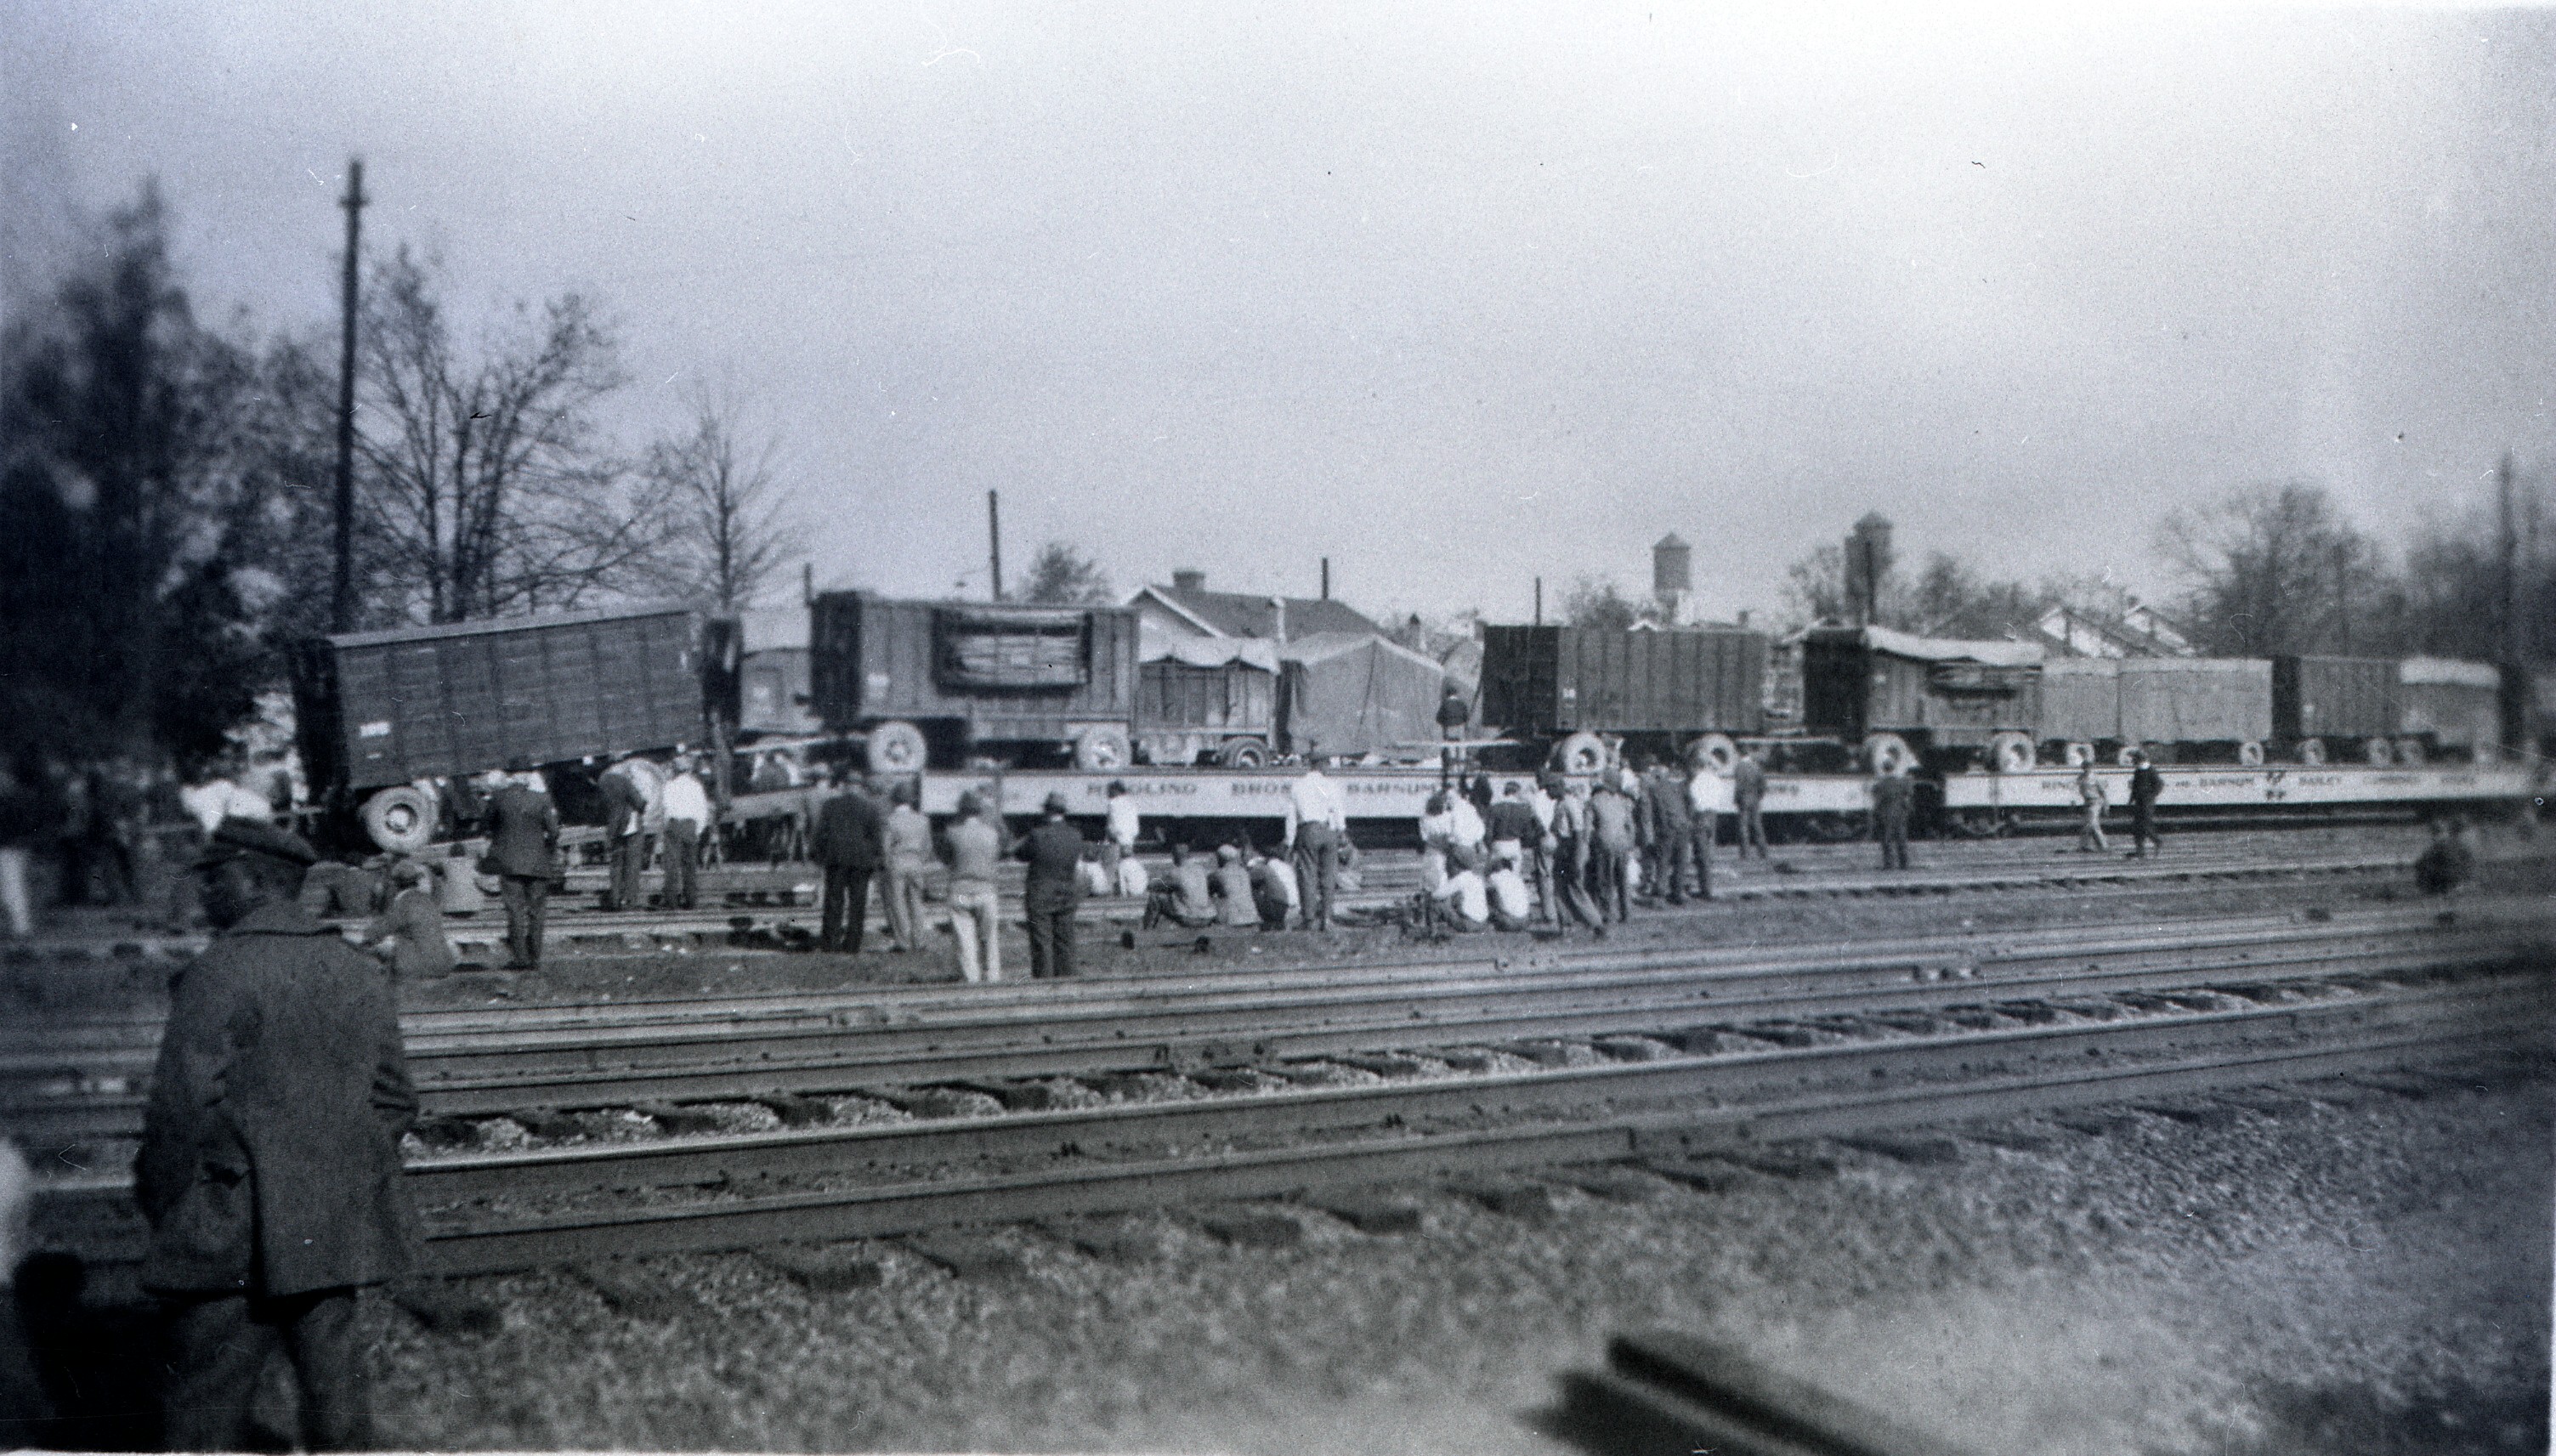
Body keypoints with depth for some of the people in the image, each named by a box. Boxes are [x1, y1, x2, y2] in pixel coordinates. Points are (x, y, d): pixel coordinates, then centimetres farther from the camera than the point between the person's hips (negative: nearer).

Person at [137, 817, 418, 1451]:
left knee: (209, 1405, 3)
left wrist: (161, 1208, -3)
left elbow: (182, 1111, -15)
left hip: (233, 1239, -6)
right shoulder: (361, 972, 7)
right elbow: (395, 1100, 10)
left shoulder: (220, 971, -13)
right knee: (334, 1383, 15)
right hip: (336, 1232, 6)